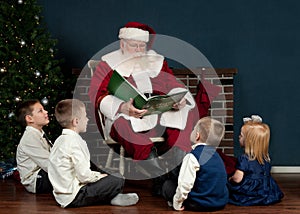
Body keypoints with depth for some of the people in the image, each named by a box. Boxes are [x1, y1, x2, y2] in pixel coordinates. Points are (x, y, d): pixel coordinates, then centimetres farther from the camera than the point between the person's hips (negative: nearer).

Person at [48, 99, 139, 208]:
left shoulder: (61, 140, 12)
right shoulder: (75, 142, -19)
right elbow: (84, 176, -22)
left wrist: (97, 174, 12)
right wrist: (99, 176, -4)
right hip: (73, 197, -10)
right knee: (118, 180, -12)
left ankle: (113, 197, 3)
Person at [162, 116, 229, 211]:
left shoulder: (192, 157, -18)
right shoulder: (215, 154, 8)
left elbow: (185, 185, -22)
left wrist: (177, 204, -7)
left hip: (200, 204, -8)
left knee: (167, 185, 7)